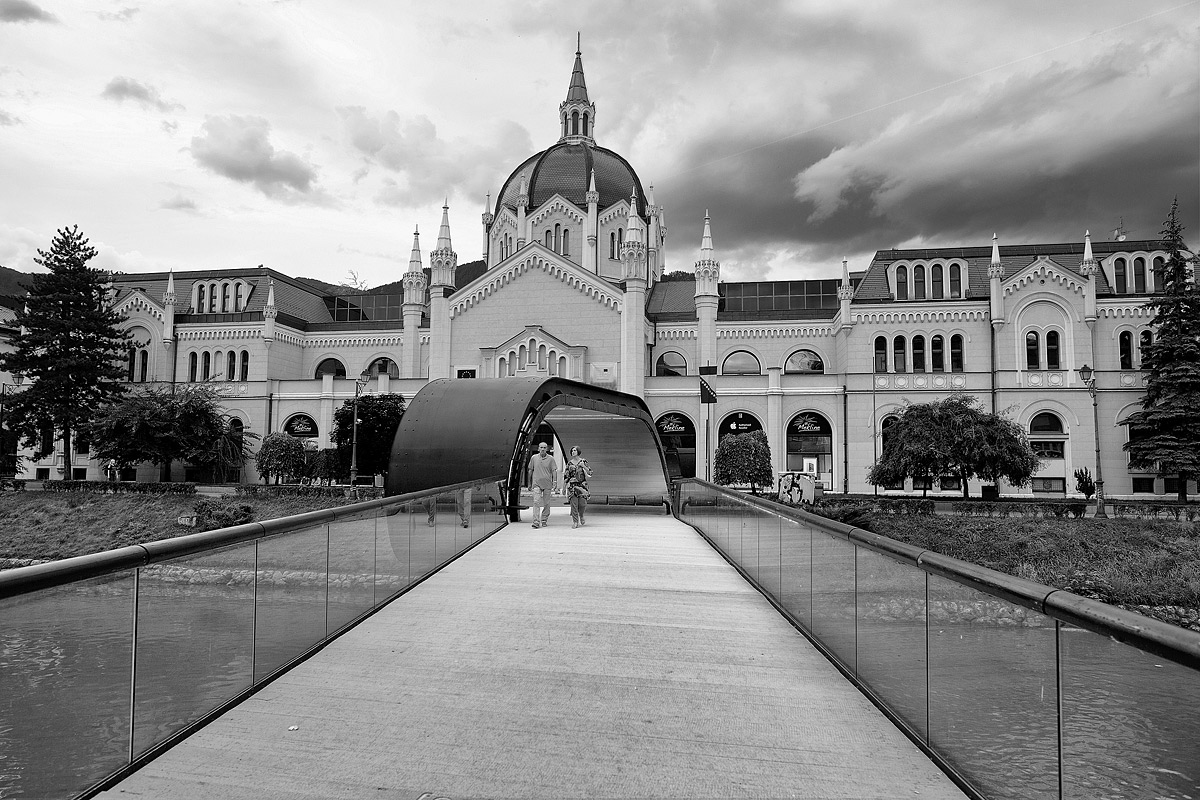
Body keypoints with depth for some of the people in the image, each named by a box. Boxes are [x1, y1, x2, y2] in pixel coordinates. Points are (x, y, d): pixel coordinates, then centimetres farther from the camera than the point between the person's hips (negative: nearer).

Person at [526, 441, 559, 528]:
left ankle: (544, 521, 18)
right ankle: (536, 522, -15)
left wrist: (555, 482, -12)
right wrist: (529, 483, 16)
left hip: (547, 484, 0)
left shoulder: (551, 458, 1)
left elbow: (554, 471, -1)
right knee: (536, 502, -11)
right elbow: (530, 471, 13)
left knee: (546, 503, 6)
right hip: (536, 483, 0)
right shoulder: (534, 458, 5)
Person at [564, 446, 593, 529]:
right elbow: (566, 475, 13)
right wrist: (565, 484, 7)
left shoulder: (583, 461, 5)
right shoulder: (569, 463, 9)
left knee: (582, 503, -3)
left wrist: (584, 466, -12)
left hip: (582, 484, -1)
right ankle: (575, 522, -4)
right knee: (574, 503, -8)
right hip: (572, 485, 1)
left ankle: (581, 518, 25)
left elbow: (589, 473, 2)